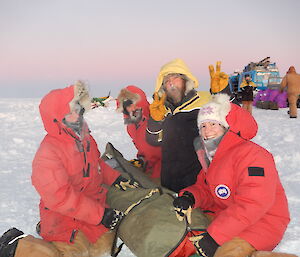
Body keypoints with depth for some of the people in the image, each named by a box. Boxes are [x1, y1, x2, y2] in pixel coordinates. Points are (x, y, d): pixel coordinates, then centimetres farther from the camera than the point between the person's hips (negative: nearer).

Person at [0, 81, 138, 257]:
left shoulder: (83, 138, -3)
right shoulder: (47, 156, -29)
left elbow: (96, 164, 15)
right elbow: (60, 198, -31)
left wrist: (116, 178, 0)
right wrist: (100, 214, -28)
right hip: (65, 218, -8)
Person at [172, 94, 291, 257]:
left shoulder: (251, 154, -19)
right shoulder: (211, 156, 13)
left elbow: (253, 204, -27)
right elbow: (204, 188, 14)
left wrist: (214, 236, -30)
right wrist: (188, 198, -12)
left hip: (262, 222, -8)